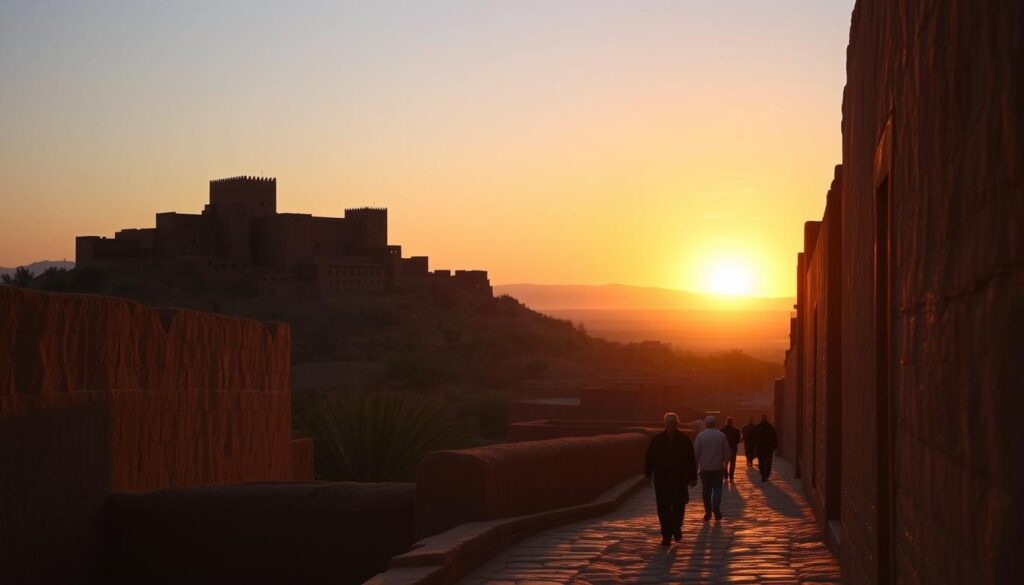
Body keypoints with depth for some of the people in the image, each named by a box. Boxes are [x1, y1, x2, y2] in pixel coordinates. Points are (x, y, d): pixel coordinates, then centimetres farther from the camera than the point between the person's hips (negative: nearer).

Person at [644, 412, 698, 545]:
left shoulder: (684, 440, 4)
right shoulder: (656, 440, 4)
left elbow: (691, 460, 7)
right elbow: (649, 459, 5)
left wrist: (692, 477, 4)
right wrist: (648, 475, -1)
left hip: (679, 480, -1)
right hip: (662, 480, 1)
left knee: (679, 505, -9)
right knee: (663, 509, 1)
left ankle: (676, 527, 19)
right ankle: (666, 536, 9)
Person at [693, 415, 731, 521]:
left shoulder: (700, 436, -3)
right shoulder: (721, 436, -2)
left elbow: (696, 453, -2)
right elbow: (726, 452, 1)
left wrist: (696, 467, 6)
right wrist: (725, 464, 14)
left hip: (704, 468, 0)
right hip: (717, 468, 0)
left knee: (706, 490, 9)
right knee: (717, 488, 3)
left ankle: (708, 512, 11)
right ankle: (716, 507, -17)